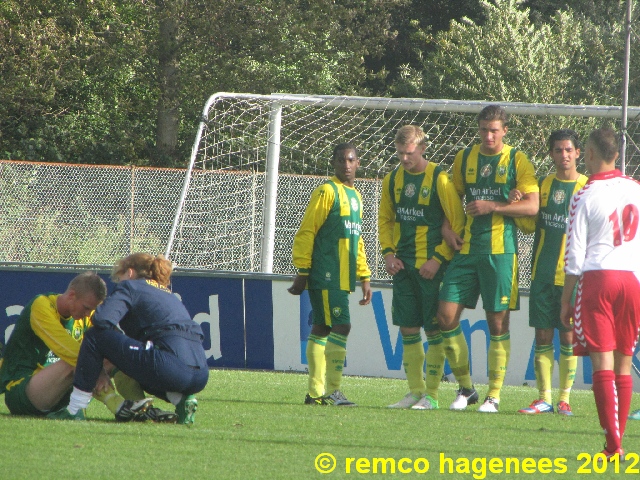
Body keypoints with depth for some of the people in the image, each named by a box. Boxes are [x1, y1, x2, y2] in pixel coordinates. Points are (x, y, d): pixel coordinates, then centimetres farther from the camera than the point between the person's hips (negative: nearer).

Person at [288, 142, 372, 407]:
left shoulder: (355, 196, 19)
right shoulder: (327, 192, -6)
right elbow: (305, 233, -9)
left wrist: (364, 277, 24)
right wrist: (303, 270, -13)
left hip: (342, 279, 8)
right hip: (325, 276, -8)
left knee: (321, 330, 9)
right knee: (341, 326, -13)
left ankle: (316, 393, 9)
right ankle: (332, 390, -11)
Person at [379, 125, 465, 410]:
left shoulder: (439, 180, -10)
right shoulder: (393, 180, 8)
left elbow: (458, 224, -8)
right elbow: (385, 219, 20)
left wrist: (438, 259, -13)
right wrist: (388, 253, 5)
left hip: (431, 267, -6)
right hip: (402, 266, 6)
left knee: (434, 330, -3)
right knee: (408, 330, 7)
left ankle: (432, 395, 1)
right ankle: (415, 391, 15)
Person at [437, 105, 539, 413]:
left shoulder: (516, 160, -1)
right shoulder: (465, 158, 11)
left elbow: (532, 205, -7)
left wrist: (493, 207, -14)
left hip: (500, 250, -4)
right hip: (466, 248, 4)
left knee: (498, 321, -1)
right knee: (447, 315, -4)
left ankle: (494, 395, 5)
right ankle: (465, 387, 10)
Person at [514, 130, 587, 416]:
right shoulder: (543, 185, 9)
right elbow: (530, 226, 13)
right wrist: (517, 204, -5)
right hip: (543, 274, 3)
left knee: (568, 337, 0)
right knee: (543, 336, 2)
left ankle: (564, 399, 8)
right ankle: (544, 399, 6)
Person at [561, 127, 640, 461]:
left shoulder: (584, 197, -6)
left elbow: (575, 256, -5)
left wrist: (566, 299, 3)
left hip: (597, 278, -4)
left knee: (602, 362, -7)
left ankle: (612, 443, -16)